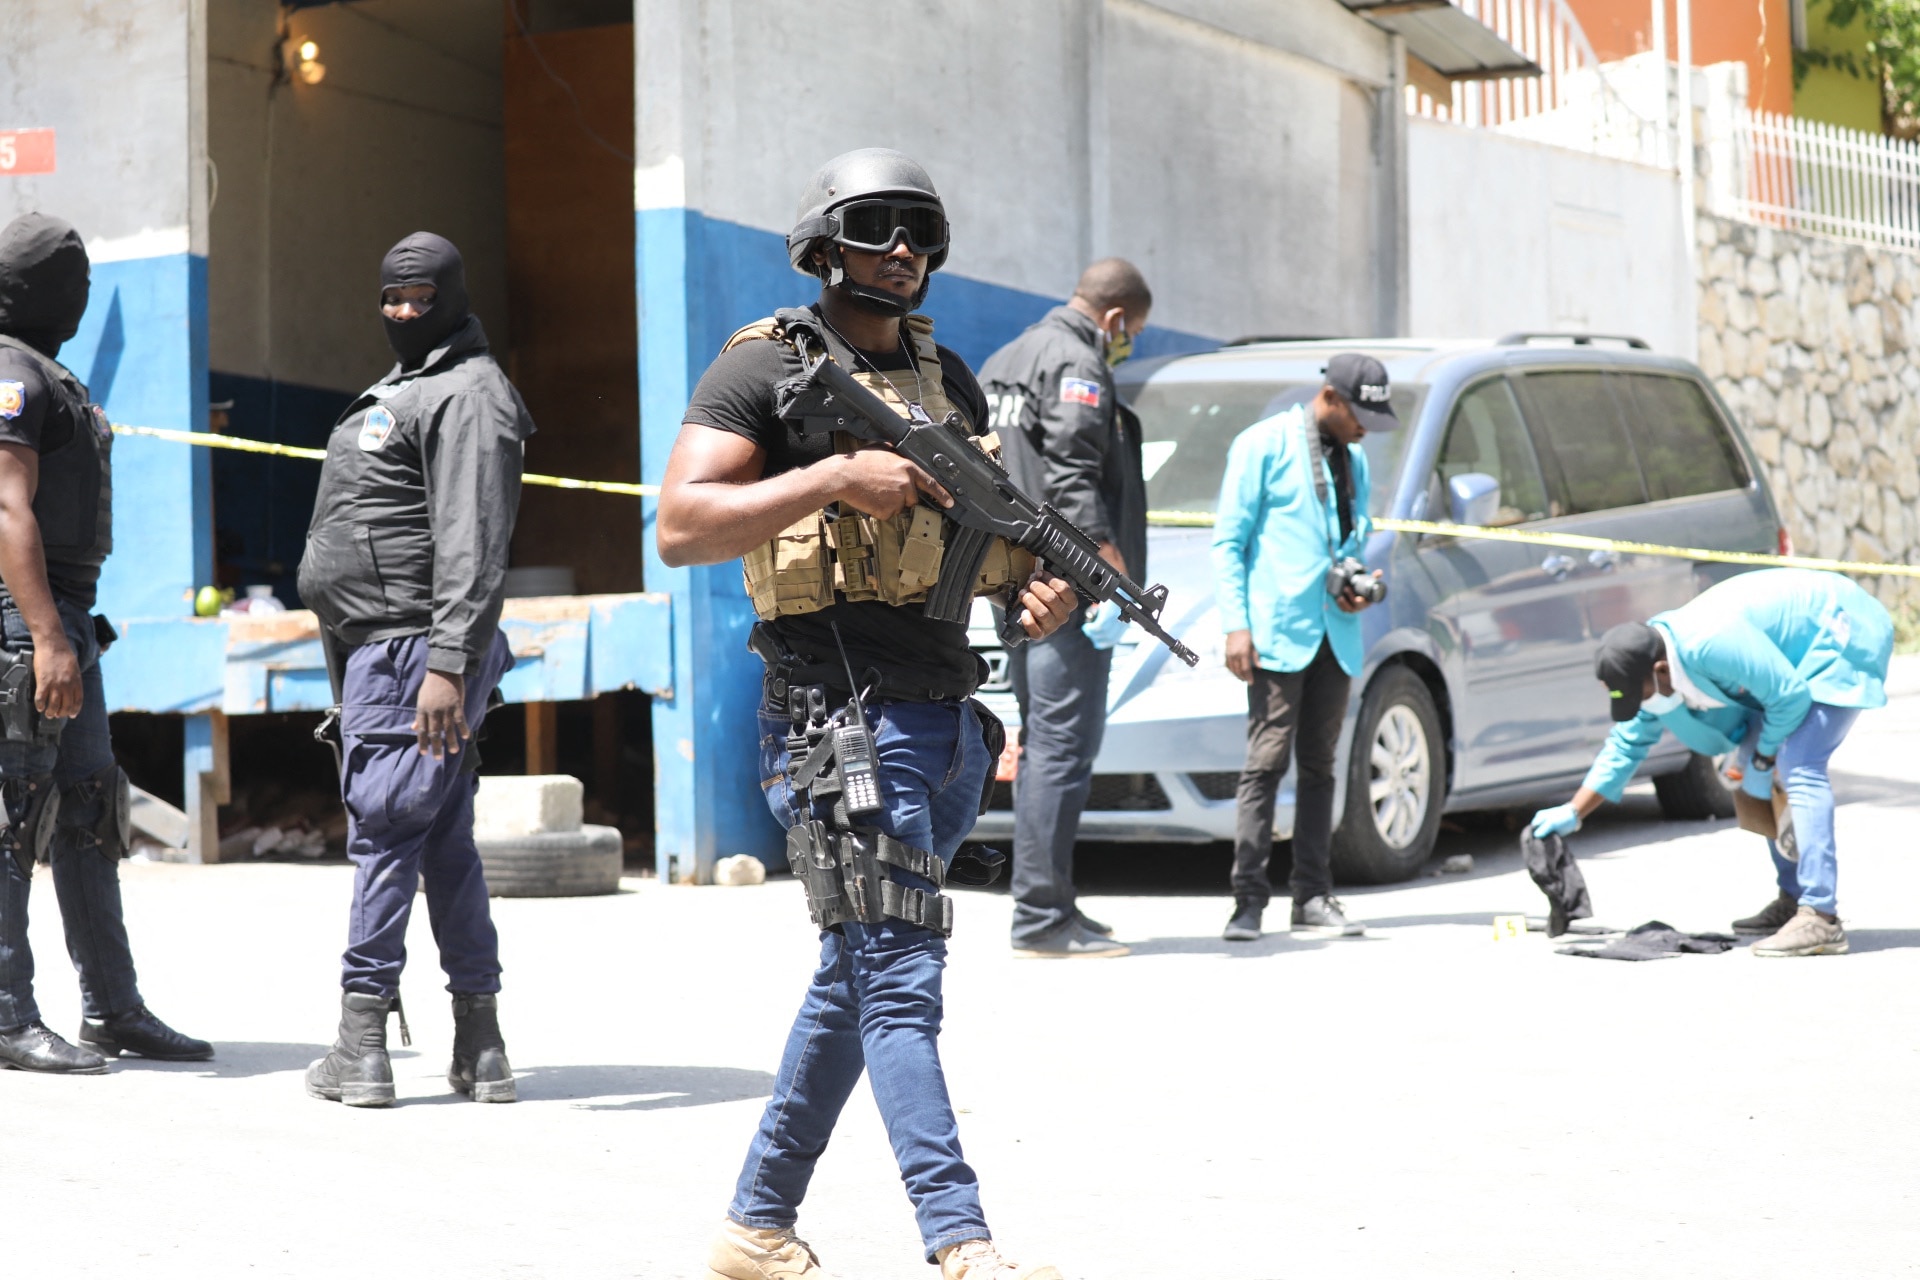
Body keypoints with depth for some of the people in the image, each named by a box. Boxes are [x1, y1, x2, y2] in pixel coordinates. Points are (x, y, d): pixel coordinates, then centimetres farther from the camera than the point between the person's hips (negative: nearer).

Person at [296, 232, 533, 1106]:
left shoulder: (468, 394, -10)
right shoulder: (402, 391, 23)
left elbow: (473, 543, -20)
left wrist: (447, 663, -28)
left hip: (409, 651, -10)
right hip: (376, 651, 10)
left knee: (383, 834, -11)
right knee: (445, 846, 8)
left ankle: (361, 1048, -10)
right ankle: (480, 1050, 10)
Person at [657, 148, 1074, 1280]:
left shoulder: (949, 377, 17)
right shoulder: (768, 367, -4)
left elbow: (994, 525, 23)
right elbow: (680, 528, -13)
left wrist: (1040, 590, 0)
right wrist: (837, 479, -20)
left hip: (947, 716, 8)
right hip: (842, 715, -8)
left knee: (857, 978, 12)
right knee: (899, 976, -11)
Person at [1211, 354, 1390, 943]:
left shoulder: (1354, 459, 17)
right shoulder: (1262, 446, -3)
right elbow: (1228, 541, -5)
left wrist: (1357, 586, 3)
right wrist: (1235, 624, -13)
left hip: (1335, 632, 6)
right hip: (1277, 631, -6)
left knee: (1319, 766, 8)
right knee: (1266, 763, -9)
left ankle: (1313, 897, 11)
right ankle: (1249, 900, -7)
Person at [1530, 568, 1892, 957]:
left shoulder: (1712, 646, -35)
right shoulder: (1649, 663, -5)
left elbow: (1790, 697, -27)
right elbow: (1626, 745, 8)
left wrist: (1763, 761, -12)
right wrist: (1572, 813, 6)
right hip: (1798, 656, 10)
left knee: (1799, 769, -22)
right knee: (1755, 771, 11)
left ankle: (1821, 919, -26)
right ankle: (1794, 899, 20)